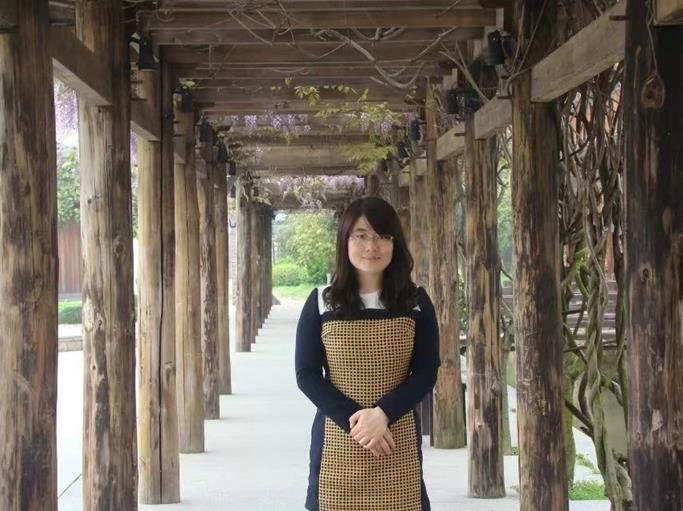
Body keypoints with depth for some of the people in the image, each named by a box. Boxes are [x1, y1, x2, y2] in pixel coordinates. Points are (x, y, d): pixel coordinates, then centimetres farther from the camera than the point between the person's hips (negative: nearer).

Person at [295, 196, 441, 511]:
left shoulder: (416, 302, 2)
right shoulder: (321, 303, 0)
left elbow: (426, 372, 0)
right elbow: (307, 375, -2)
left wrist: (383, 413, -16)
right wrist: (353, 420, -14)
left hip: (398, 441, 1)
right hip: (336, 440, 0)